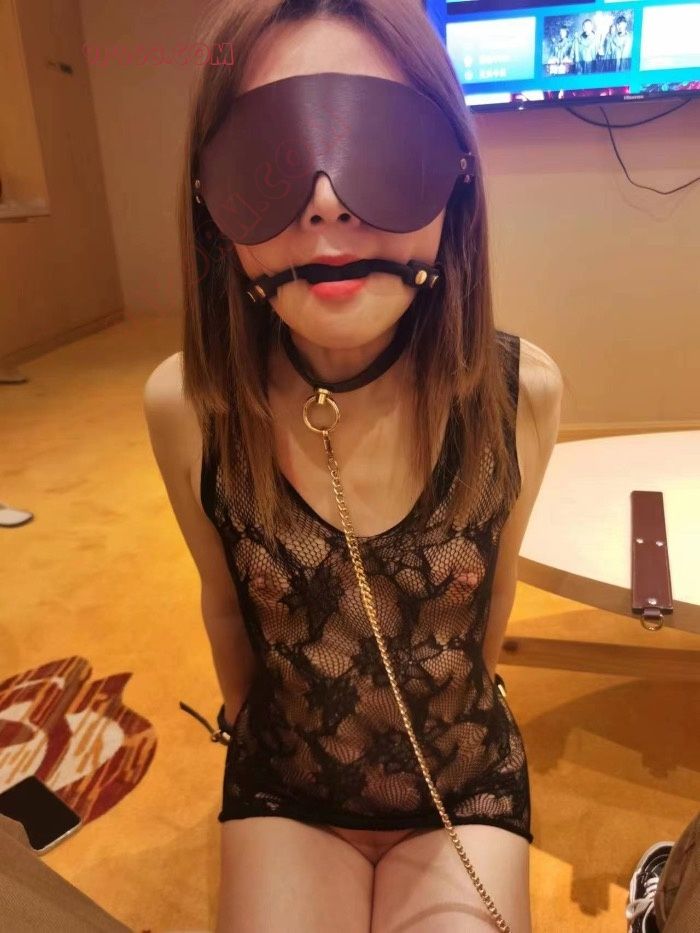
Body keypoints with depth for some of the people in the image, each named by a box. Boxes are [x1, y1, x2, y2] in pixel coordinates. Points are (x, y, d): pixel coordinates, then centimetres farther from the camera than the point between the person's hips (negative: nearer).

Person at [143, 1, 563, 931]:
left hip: (466, 784, 1)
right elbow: (224, 600, -5)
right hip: (283, 788, 0)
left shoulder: (523, 392, -23)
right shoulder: (184, 406, -23)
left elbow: (496, 585, -4)